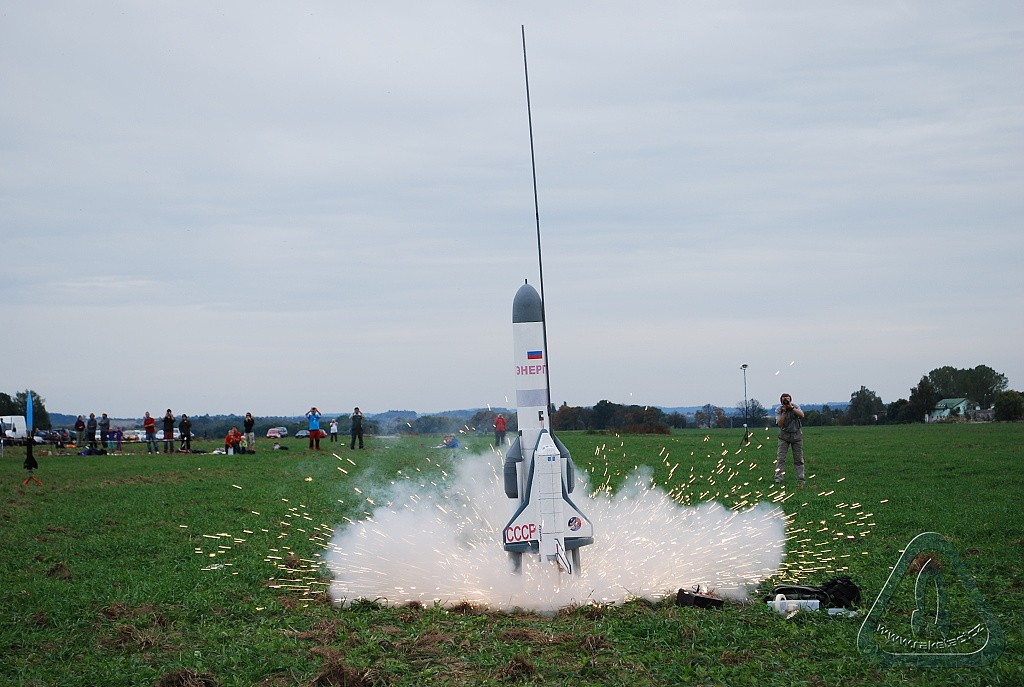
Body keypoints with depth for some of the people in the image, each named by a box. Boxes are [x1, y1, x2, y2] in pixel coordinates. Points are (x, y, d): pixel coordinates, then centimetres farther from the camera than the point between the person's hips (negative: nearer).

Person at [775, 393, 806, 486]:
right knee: (781, 458, -10)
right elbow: (780, 424, -18)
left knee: (799, 459, 2)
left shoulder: (795, 406, -4)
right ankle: (778, 478, -11)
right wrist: (784, 412, -24)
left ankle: (800, 479, 6)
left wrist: (791, 408, -27)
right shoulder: (778, 410, -8)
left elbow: (802, 415, -21)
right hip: (784, 435, -1)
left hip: (796, 434, 1)